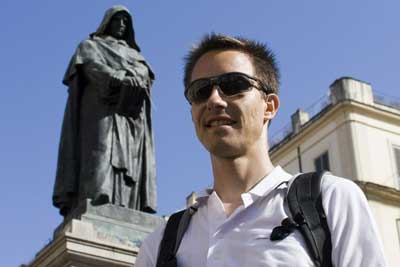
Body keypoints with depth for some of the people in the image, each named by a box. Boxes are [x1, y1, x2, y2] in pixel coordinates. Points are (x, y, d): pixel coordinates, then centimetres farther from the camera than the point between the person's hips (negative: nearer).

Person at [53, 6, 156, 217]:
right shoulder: (90, 46, 19)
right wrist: (126, 81, -18)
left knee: (129, 166, -13)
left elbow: (145, 75, 9)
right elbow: (95, 68, -3)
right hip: (102, 114, -4)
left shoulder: (134, 54, 30)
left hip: (131, 120, 5)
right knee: (100, 163, -23)